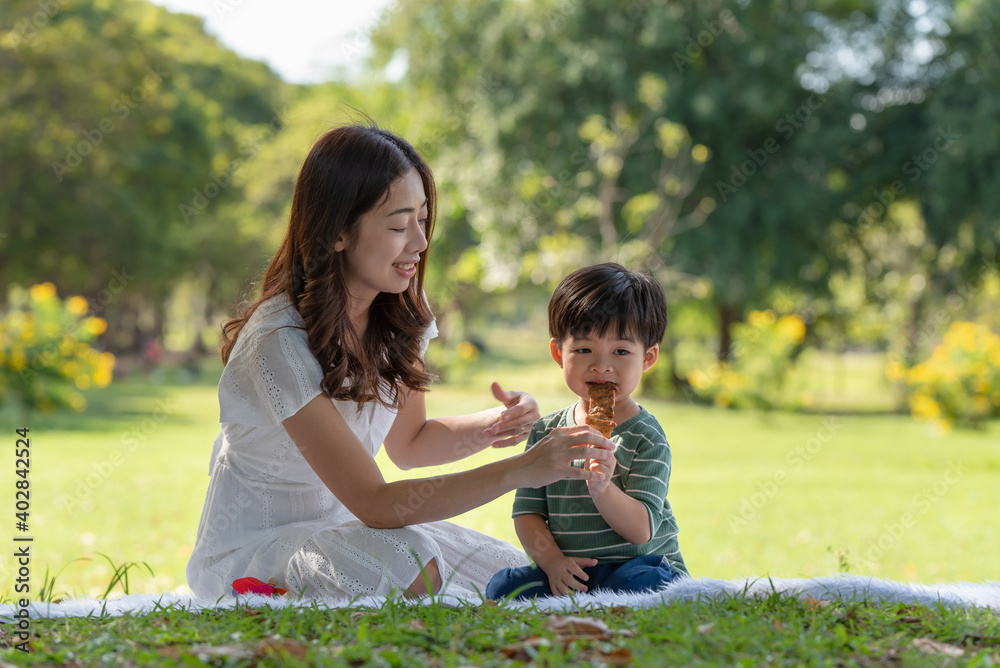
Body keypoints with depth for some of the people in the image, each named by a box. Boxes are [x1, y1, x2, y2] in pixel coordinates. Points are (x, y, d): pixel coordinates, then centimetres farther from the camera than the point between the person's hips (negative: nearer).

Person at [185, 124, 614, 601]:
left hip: (344, 529, 7)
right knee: (410, 562, -33)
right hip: (251, 550, -7)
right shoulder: (281, 342, -27)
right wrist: (518, 471, -35)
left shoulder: (398, 314, -4)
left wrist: (495, 424, -11)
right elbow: (374, 503, -29)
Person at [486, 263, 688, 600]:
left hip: (640, 562, -3)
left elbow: (640, 529, -15)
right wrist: (552, 561, -14)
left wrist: (602, 489, -34)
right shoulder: (546, 432, 6)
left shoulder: (645, 437, -7)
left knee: (635, 584, -36)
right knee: (503, 586, -19)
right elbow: (527, 512, 4)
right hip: (571, 571, 4)